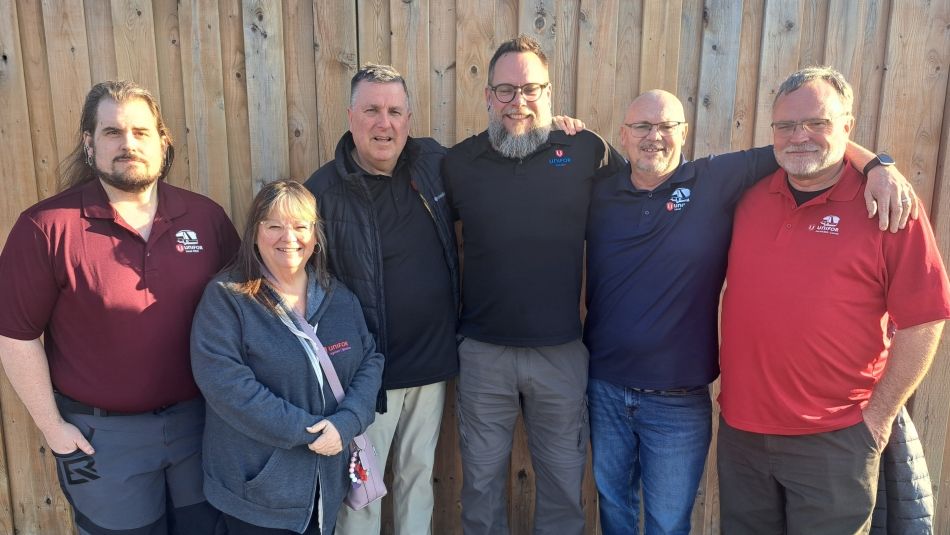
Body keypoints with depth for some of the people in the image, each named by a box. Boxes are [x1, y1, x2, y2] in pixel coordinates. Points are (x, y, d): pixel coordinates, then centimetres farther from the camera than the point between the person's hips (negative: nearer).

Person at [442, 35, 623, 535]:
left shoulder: (586, 150, -5)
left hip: (562, 351, 0)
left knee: (564, 478, 18)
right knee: (481, 479, 17)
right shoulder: (458, 162, -1)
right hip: (483, 352, 1)